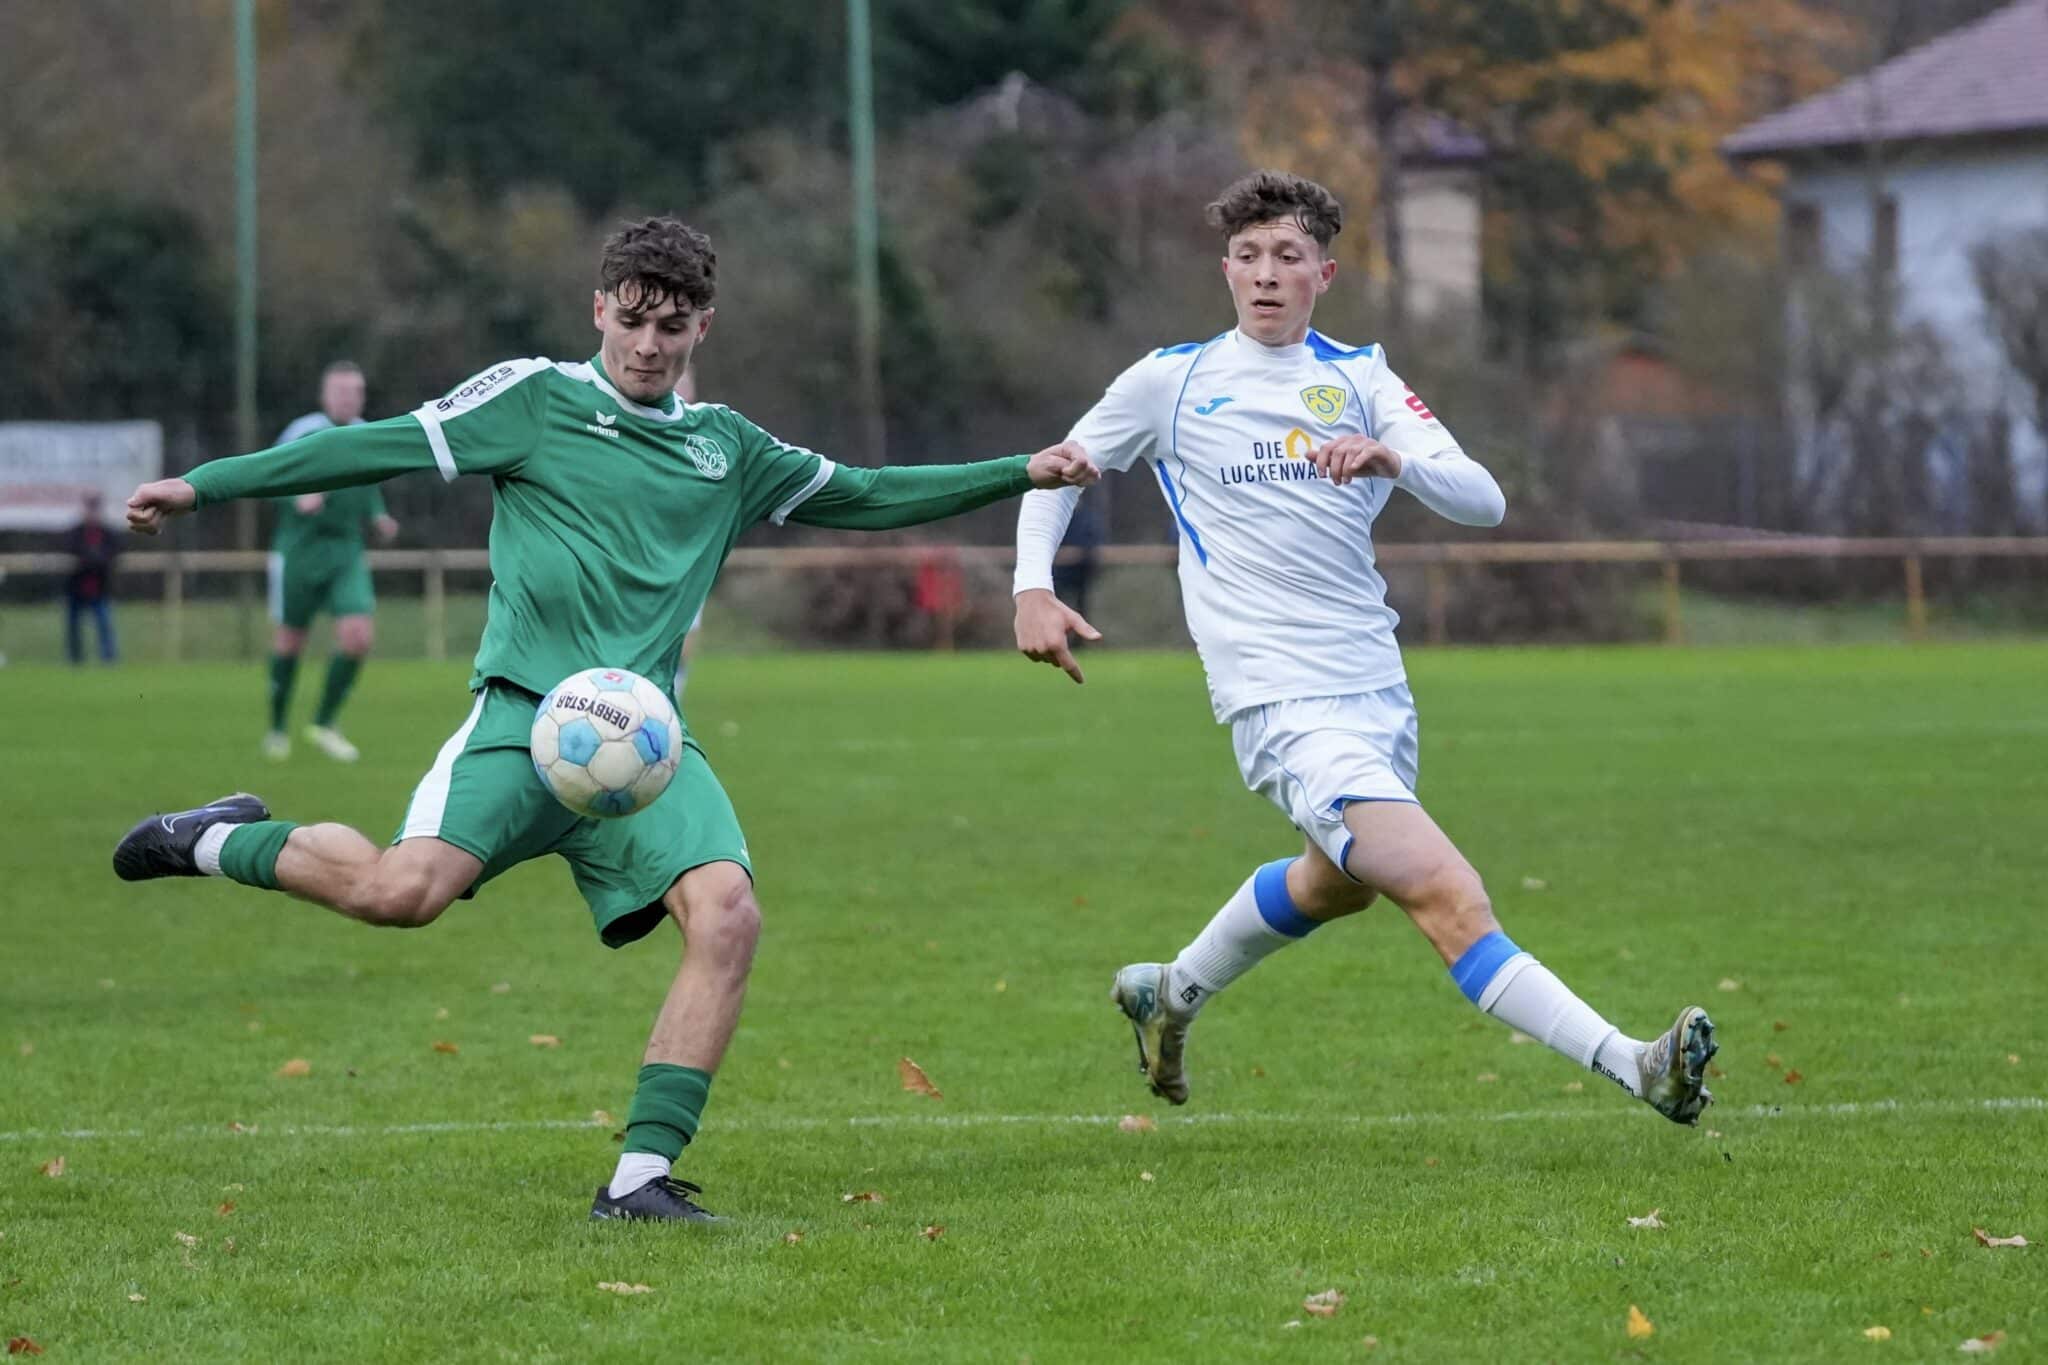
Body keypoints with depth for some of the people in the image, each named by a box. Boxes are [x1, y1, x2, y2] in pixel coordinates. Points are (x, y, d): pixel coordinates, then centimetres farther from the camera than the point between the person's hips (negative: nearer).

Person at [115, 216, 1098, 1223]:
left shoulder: (726, 448, 20)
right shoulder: (535, 399, 6)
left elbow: (860, 496, 29)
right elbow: (379, 448, 3)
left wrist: (1019, 474, 24)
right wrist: (200, 486, 0)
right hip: (526, 708, -4)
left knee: (727, 915, -20)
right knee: (404, 890, -27)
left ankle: (640, 1179, -15)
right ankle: (223, 843, 3)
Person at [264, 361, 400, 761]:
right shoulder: (303, 434, -11)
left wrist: (378, 518, 4)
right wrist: (299, 498, -29)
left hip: (346, 555, 4)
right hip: (299, 551, -4)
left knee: (358, 637, -12)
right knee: (289, 642, 6)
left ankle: (324, 724, 4)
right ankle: (277, 729, 26)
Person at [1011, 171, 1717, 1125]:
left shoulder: (1359, 377, 6)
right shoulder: (1174, 380, 1)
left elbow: (1483, 500, -5)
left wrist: (1392, 459, -25)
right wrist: (1033, 587, -2)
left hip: (1377, 689, 6)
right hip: (1285, 710, -6)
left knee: (1338, 882, 29)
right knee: (1449, 897, -19)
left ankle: (1172, 993, 52)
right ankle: (1634, 1067, -30)